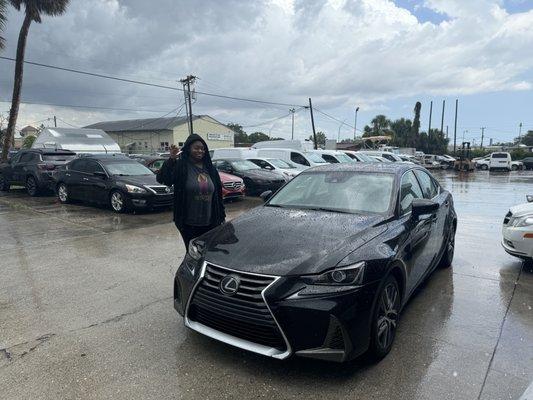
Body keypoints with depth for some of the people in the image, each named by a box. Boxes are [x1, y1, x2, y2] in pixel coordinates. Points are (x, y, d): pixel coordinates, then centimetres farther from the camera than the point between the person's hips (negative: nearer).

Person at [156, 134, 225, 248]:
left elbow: (218, 194, 12)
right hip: (189, 224, -4)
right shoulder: (180, 166, -6)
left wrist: (221, 216, 11)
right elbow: (161, 179, -21)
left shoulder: (210, 168, 9)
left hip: (210, 223, 4)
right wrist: (171, 159, -33)